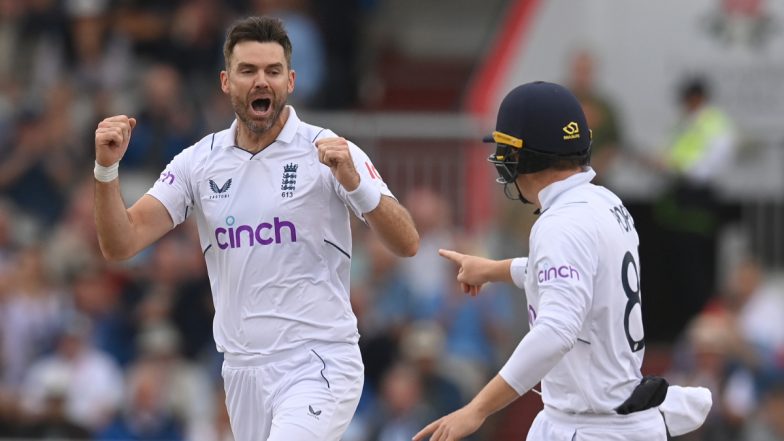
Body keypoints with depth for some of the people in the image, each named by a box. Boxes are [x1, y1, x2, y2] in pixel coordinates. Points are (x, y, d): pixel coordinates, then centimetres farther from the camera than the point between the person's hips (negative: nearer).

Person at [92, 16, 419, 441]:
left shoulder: (330, 152, -5)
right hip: (242, 371, 5)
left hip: (318, 366, -5)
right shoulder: (198, 162, 6)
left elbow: (406, 243, -11)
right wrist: (107, 168, -16)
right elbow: (121, 244, 1)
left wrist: (354, 182, -28)